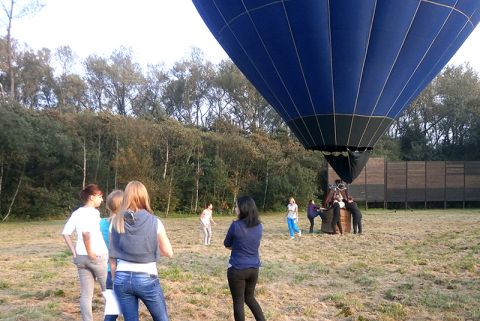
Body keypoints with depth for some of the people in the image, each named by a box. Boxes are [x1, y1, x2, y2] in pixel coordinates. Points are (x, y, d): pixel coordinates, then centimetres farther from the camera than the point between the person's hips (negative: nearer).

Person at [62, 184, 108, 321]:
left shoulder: (76, 213, 8)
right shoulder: (93, 212, -14)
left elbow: (65, 233, 7)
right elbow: (86, 232, -29)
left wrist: (74, 252, 7)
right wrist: (90, 252, -19)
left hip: (81, 258, 7)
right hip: (98, 257, -7)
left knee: (85, 294, 9)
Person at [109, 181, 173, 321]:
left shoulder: (116, 222, 0)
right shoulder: (154, 222, -8)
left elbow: (112, 257, 4)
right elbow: (169, 252, -2)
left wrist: (115, 281, 15)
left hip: (122, 279, 3)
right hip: (147, 279, -2)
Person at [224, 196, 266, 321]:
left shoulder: (236, 225, -17)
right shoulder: (259, 226, -1)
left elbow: (227, 245, -1)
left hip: (237, 269, -5)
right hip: (254, 269, 5)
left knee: (238, 301, 9)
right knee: (250, 297, 24)